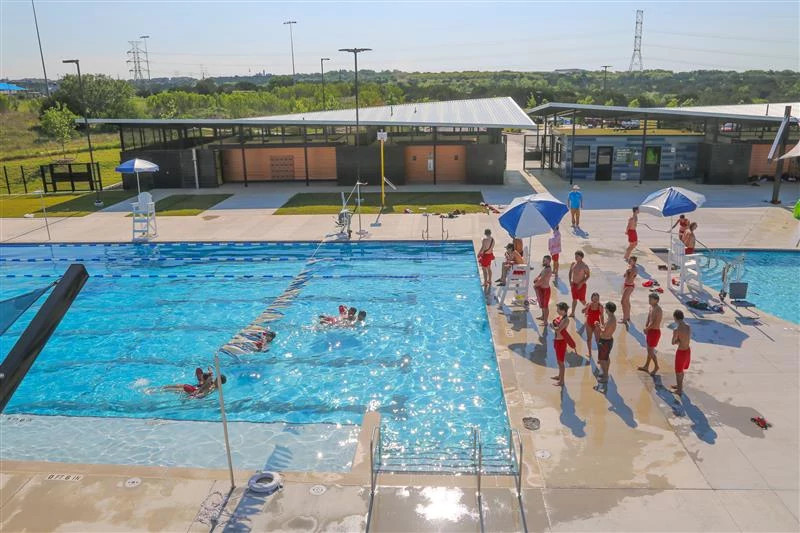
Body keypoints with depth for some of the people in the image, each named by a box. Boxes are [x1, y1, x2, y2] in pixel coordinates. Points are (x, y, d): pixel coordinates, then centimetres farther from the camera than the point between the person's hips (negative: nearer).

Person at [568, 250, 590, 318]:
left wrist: (581, 283, -19)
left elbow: (588, 275, -12)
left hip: (581, 285, -5)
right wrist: (570, 281, -1)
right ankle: (572, 313, 21)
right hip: (573, 284, 5)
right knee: (574, 299, 13)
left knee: (582, 300, 4)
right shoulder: (573, 264, 0)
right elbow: (570, 272, 12)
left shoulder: (584, 266, -16)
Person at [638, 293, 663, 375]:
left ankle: (656, 366, 18)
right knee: (649, 350, 17)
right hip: (650, 330, 9)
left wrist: (647, 329, -13)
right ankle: (646, 367, 28)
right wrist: (646, 327, -4)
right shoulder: (651, 307, 5)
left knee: (651, 351, 0)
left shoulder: (658, 310, -23)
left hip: (655, 332, -9)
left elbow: (655, 323, -24)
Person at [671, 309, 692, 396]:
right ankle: (679, 385, 45)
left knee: (678, 372, 14)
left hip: (681, 352, -7)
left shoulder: (677, 330, -26)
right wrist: (679, 340, -2)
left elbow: (673, 342, -14)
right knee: (681, 369, 27)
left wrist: (678, 341, 1)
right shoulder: (688, 327, -4)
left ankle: (679, 390, 28)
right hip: (688, 350, 7)